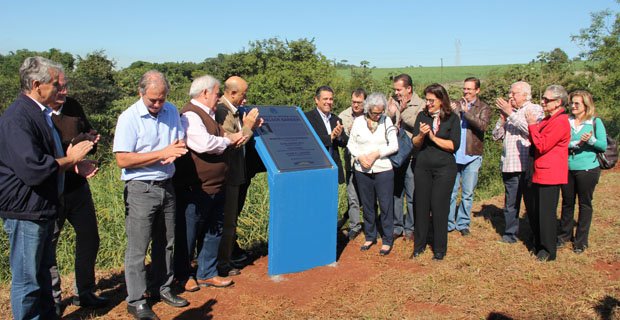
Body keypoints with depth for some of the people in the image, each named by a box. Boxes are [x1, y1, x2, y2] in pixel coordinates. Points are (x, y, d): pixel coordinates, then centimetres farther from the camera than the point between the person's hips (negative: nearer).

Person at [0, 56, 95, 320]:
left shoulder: (40, 113, 11)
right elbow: (33, 170, -32)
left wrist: (74, 164, 6)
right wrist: (69, 159, -18)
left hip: (43, 207, 11)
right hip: (26, 211, -11)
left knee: (43, 270, 23)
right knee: (27, 279, 4)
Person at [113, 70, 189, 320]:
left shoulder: (172, 111, 5)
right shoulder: (129, 118, -13)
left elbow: (181, 141, 14)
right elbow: (123, 160, -18)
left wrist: (175, 151, -10)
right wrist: (161, 153, -20)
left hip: (166, 186, 6)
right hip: (141, 189, -6)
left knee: (165, 242, 16)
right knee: (138, 247, 2)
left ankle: (162, 287, 32)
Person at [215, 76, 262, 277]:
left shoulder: (232, 110, 12)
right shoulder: (222, 111, -19)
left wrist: (251, 127, 6)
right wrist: (247, 126, -16)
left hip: (238, 175, 10)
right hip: (228, 176, -10)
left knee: (231, 219, 22)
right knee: (227, 222, -1)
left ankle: (232, 252, 38)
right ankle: (222, 265, 11)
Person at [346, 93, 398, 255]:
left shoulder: (386, 121, 1)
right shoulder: (358, 121, 2)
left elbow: (394, 145, -1)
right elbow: (351, 144, 6)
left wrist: (376, 153, -12)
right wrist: (360, 157, -10)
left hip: (384, 170, -1)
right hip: (362, 171, 1)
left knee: (386, 205, 1)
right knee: (367, 205, 10)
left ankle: (387, 240, 13)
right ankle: (370, 237, 26)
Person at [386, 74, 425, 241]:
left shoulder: (421, 105, -4)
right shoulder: (394, 103, 9)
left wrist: (404, 111, -20)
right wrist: (390, 114, -11)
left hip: (411, 157, -4)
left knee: (412, 195, 4)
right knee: (395, 193, 12)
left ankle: (409, 229, 18)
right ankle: (397, 227, 25)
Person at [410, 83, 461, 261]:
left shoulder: (452, 119, 0)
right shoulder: (422, 116, 7)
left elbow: (454, 145, -8)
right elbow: (415, 143, 2)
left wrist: (433, 137, -13)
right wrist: (421, 135, -18)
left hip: (444, 168, -2)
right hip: (423, 167, 3)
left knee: (439, 207, -1)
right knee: (421, 205, 6)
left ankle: (440, 248, 13)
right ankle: (419, 245, 20)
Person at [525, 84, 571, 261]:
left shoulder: (560, 121, -14)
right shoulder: (548, 119, 17)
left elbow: (542, 146, -19)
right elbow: (535, 142, 18)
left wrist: (532, 125, -15)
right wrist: (534, 126, 5)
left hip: (550, 175, -10)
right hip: (540, 173, 10)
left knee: (546, 213, -2)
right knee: (535, 212, 14)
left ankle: (548, 251, 9)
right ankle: (539, 245, 26)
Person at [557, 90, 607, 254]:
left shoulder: (595, 122, 0)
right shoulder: (566, 122, 6)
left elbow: (603, 146, -4)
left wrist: (590, 140, -21)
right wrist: (575, 144, -19)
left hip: (587, 169, -2)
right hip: (566, 168, 3)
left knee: (585, 204, 5)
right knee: (567, 202, 12)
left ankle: (581, 241, 15)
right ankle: (565, 235, 27)